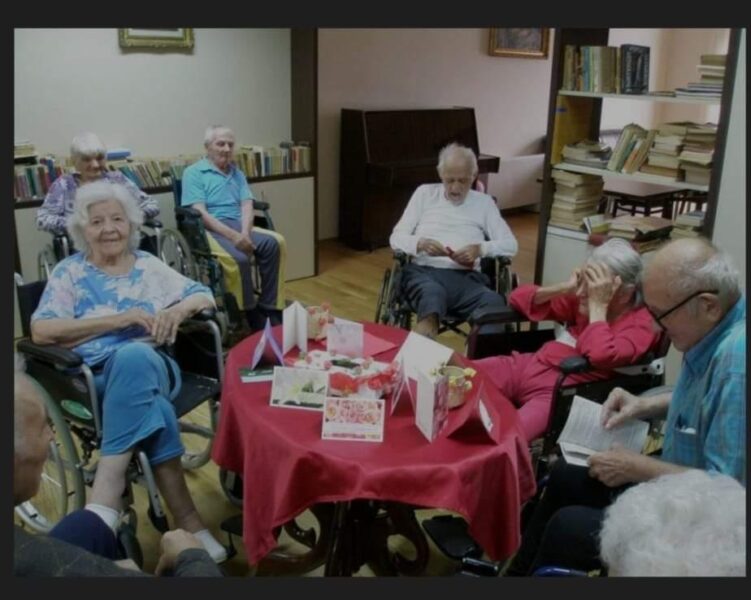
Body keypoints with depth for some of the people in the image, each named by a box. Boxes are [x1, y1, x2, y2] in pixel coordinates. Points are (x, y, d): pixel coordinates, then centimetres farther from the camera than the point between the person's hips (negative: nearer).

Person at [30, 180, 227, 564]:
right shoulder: (69, 272, 9)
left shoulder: (148, 265, 17)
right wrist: (117, 320, -13)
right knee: (157, 411, -37)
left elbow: (205, 296, 16)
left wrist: (179, 309, -9)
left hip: (154, 367, 2)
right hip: (98, 378, -1)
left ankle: (105, 500, -38)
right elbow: (40, 331, -6)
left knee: (134, 357, -38)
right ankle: (186, 522, -33)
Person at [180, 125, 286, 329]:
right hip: (210, 229, -5)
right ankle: (251, 317, -18)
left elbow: (247, 205, 8)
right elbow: (200, 213, -9)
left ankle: (269, 309, -21)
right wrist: (233, 235, -21)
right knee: (238, 258, -35)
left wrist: (244, 233, -14)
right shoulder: (193, 173, 4)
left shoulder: (237, 173, 22)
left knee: (275, 242, -24)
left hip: (239, 227, 5)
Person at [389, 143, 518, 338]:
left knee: (495, 303, -35)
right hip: (423, 271, -1)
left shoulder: (484, 202, 19)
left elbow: (510, 244, 13)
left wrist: (480, 249, -9)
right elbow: (396, 238, 12)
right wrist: (420, 243, -11)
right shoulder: (425, 193, 17)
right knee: (432, 292, -41)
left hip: (466, 277, 2)